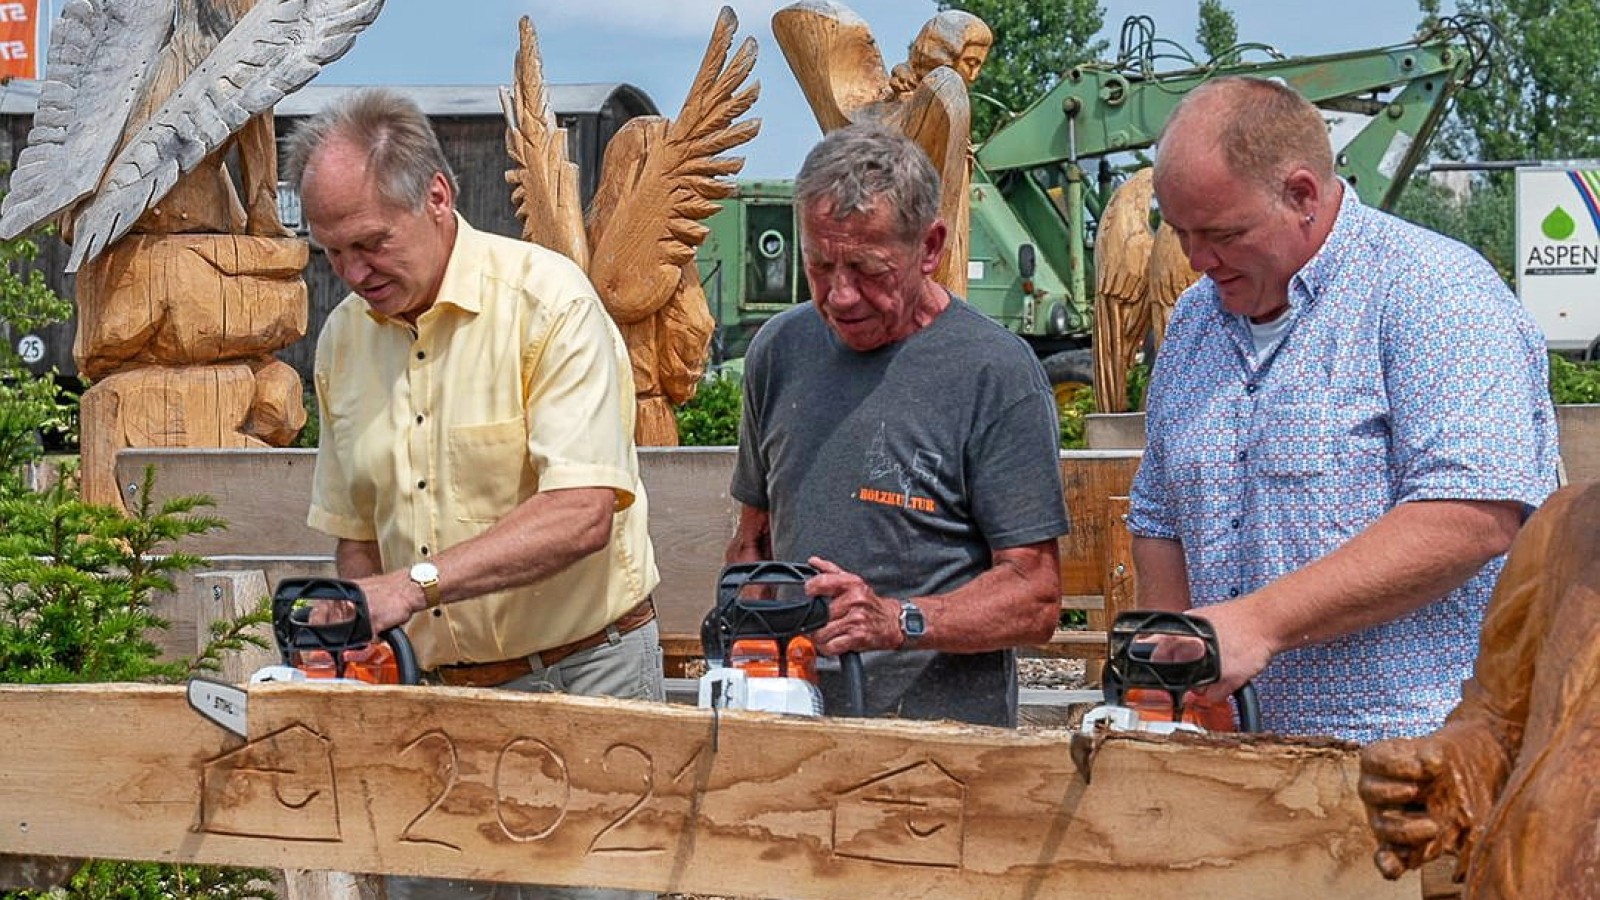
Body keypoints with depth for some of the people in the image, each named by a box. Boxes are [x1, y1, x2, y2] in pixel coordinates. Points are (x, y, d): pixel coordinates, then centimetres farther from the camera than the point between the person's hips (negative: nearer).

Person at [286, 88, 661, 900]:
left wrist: (416, 582, -29)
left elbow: (581, 514, -23)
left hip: (580, 677, -5)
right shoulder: (343, 338, 7)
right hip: (431, 692, 5)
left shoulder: (547, 299, -13)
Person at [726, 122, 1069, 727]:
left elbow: (1035, 598, -6)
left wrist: (896, 621, -19)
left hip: (945, 725, -4)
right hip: (794, 728, 5)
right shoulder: (780, 349, 12)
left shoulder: (997, 372, -5)